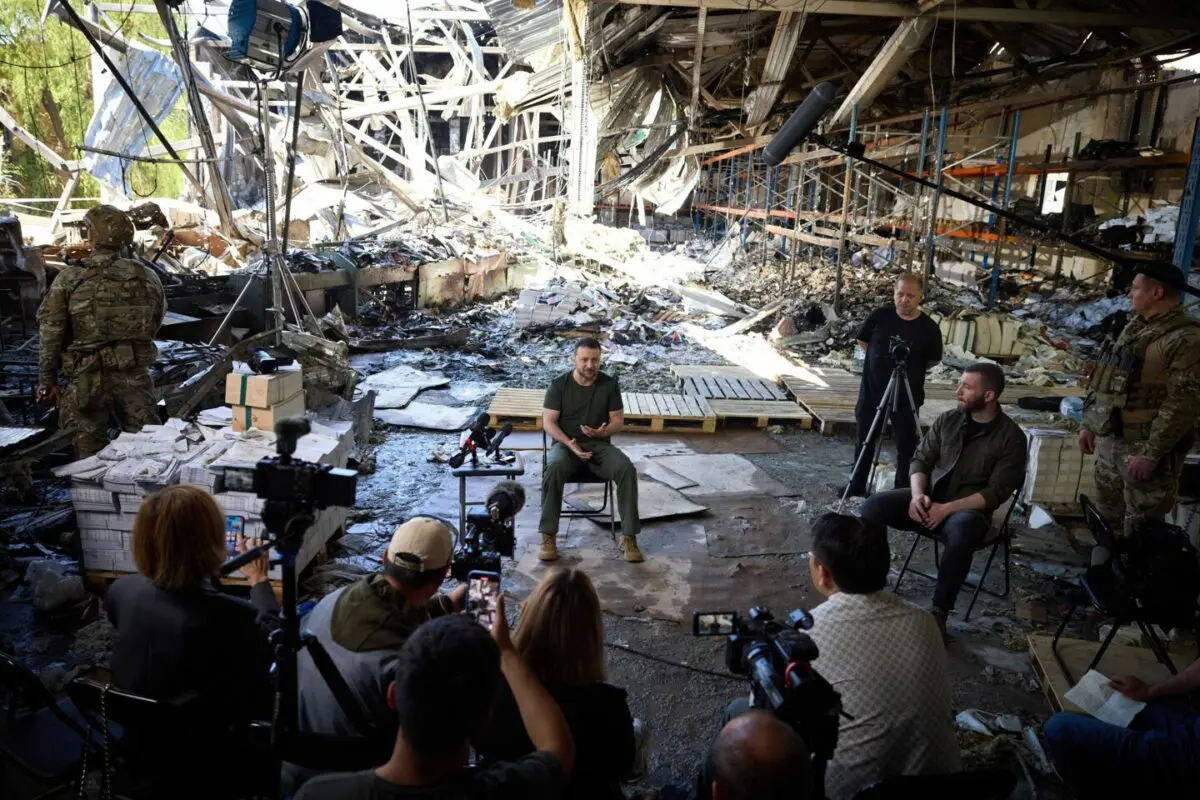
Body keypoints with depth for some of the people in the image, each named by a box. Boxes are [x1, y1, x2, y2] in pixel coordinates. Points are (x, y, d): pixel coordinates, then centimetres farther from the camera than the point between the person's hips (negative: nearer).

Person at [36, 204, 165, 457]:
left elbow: (51, 334, -3)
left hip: (88, 379, -1)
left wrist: (47, 380, 5)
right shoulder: (147, 278, 1)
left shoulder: (69, 280, -4)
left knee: (90, 448, 7)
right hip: (135, 376, 2)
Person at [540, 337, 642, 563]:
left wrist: (603, 432, -20)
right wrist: (569, 443, -22)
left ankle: (629, 537, -22)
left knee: (627, 468, -29)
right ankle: (548, 536, -28)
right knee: (554, 468, -37)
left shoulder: (609, 384, 2)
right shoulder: (559, 384, -3)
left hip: (599, 444, 2)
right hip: (566, 444, -1)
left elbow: (618, 421, 3)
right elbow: (548, 422, -6)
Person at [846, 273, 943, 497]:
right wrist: (880, 361, 4)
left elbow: (933, 360, 4)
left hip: (907, 396, -1)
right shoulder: (880, 316, -6)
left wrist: (910, 369, 0)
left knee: (906, 447, 6)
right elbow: (862, 341, 9)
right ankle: (856, 489, 28)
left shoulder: (929, 328, -9)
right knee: (864, 443, 14)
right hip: (872, 391, 2)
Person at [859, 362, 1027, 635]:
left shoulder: (1011, 437, -8)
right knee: (873, 505, -20)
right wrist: (918, 494, -13)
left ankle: (939, 611, -22)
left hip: (968, 510, -4)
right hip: (928, 498, 4)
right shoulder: (948, 419, 5)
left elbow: (996, 493, -13)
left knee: (961, 531, -40)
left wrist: (947, 508, -22)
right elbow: (920, 459, 7)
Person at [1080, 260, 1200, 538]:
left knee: (1139, 532, 2)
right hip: (1110, 440, 8)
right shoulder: (1134, 327, 12)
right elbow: (1104, 378, 17)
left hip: (1144, 448, -8)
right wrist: (1089, 424, 14)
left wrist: (1151, 453, -22)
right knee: (1108, 519, 21)